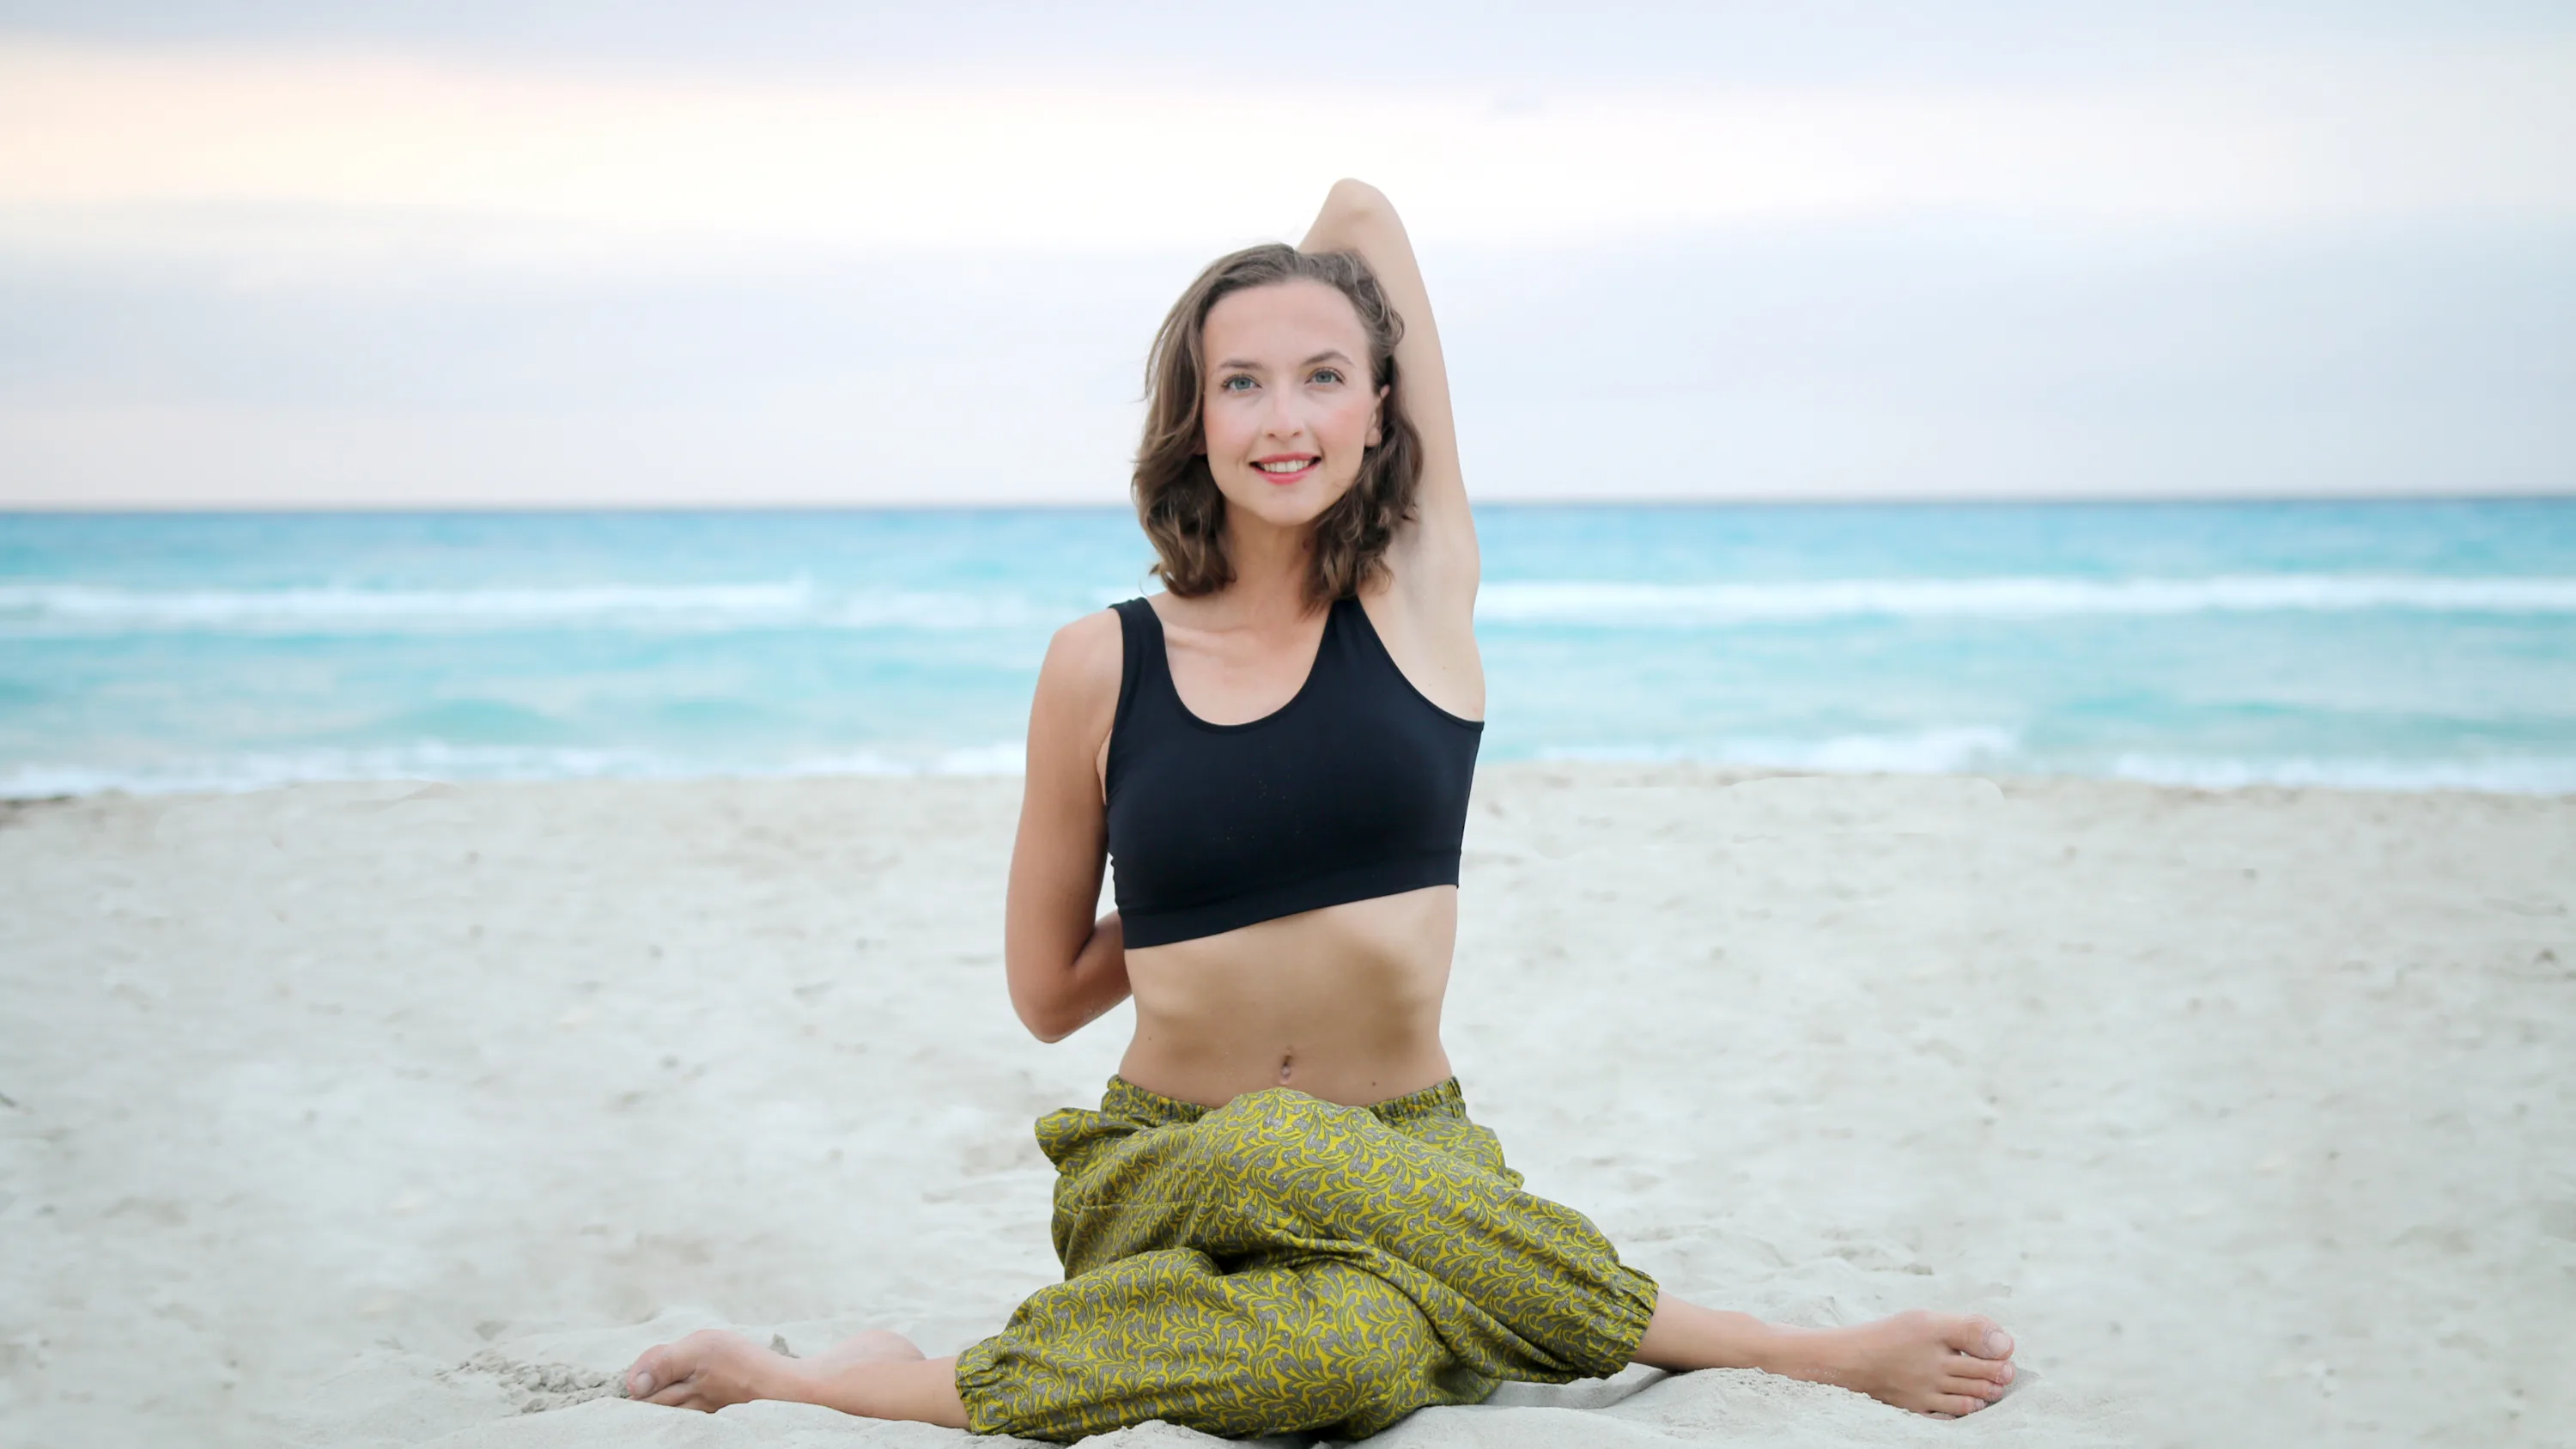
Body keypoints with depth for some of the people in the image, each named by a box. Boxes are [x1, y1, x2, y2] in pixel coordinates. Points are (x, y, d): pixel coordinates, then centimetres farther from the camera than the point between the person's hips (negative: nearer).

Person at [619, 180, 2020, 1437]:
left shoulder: (1424, 589, -1)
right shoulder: (1102, 666, -1)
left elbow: (1361, 211, 2)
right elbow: (1046, 993, 10)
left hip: (1404, 1161, 2)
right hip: (1166, 1170, -1)